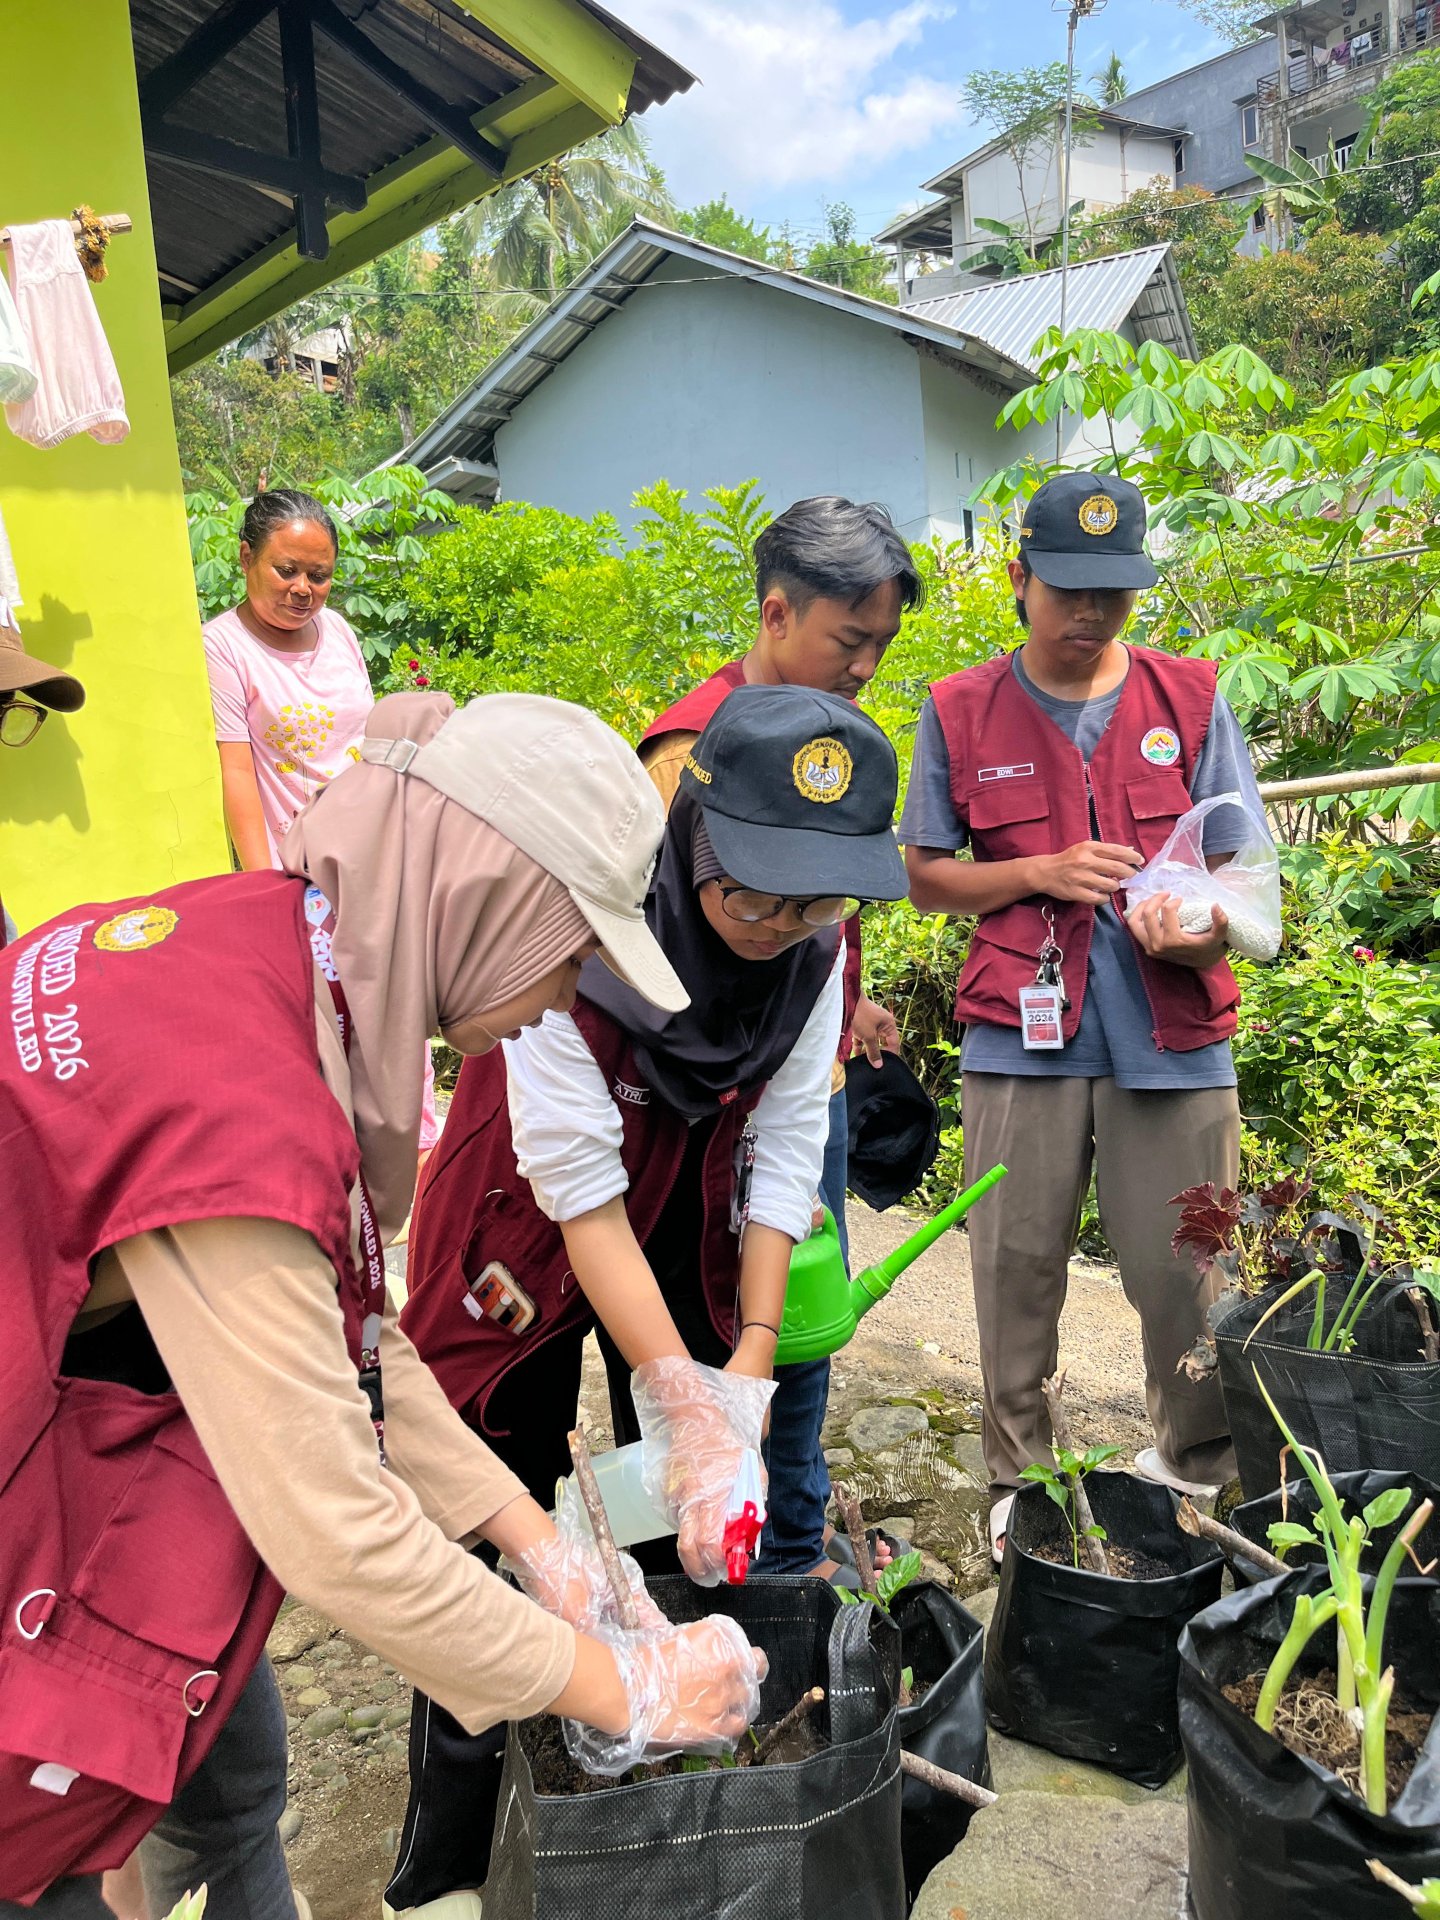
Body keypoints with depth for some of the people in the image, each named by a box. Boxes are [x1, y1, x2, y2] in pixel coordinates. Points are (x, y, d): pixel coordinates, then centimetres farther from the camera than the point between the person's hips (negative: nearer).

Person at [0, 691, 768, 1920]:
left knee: (231, 1771, 18)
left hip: (100, 1418, 8)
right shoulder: (230, 1080, -35)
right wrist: (619, 1692, -17)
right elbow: (330, 1527, -30)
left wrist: (543, 1550, -1)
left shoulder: (275, 947, -7)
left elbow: (348, 1336, -2)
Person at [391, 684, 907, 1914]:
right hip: (535, 1223, -4)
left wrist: (753, 1352, -18)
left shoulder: (813, 944, -17)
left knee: (699, 1526, 7)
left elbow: (786, 1148, -12)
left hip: (691, 1216, 4)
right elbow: (580, 1188, -30)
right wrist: (683, 1396, -32)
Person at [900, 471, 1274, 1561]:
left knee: (1187, 1274, 6)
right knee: (1017, 1273, 8)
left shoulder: (1191, 700, 6)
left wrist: (1194, 927, -19)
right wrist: (1042, 872, -10)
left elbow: (1235, 868, 4)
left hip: (1173, 1038, 1)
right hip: (1021, 1038, 0)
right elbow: (926, 875, 7)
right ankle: (1019, 1483, 28)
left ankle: (1201, 1471, 31)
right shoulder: (961, 714, 4)